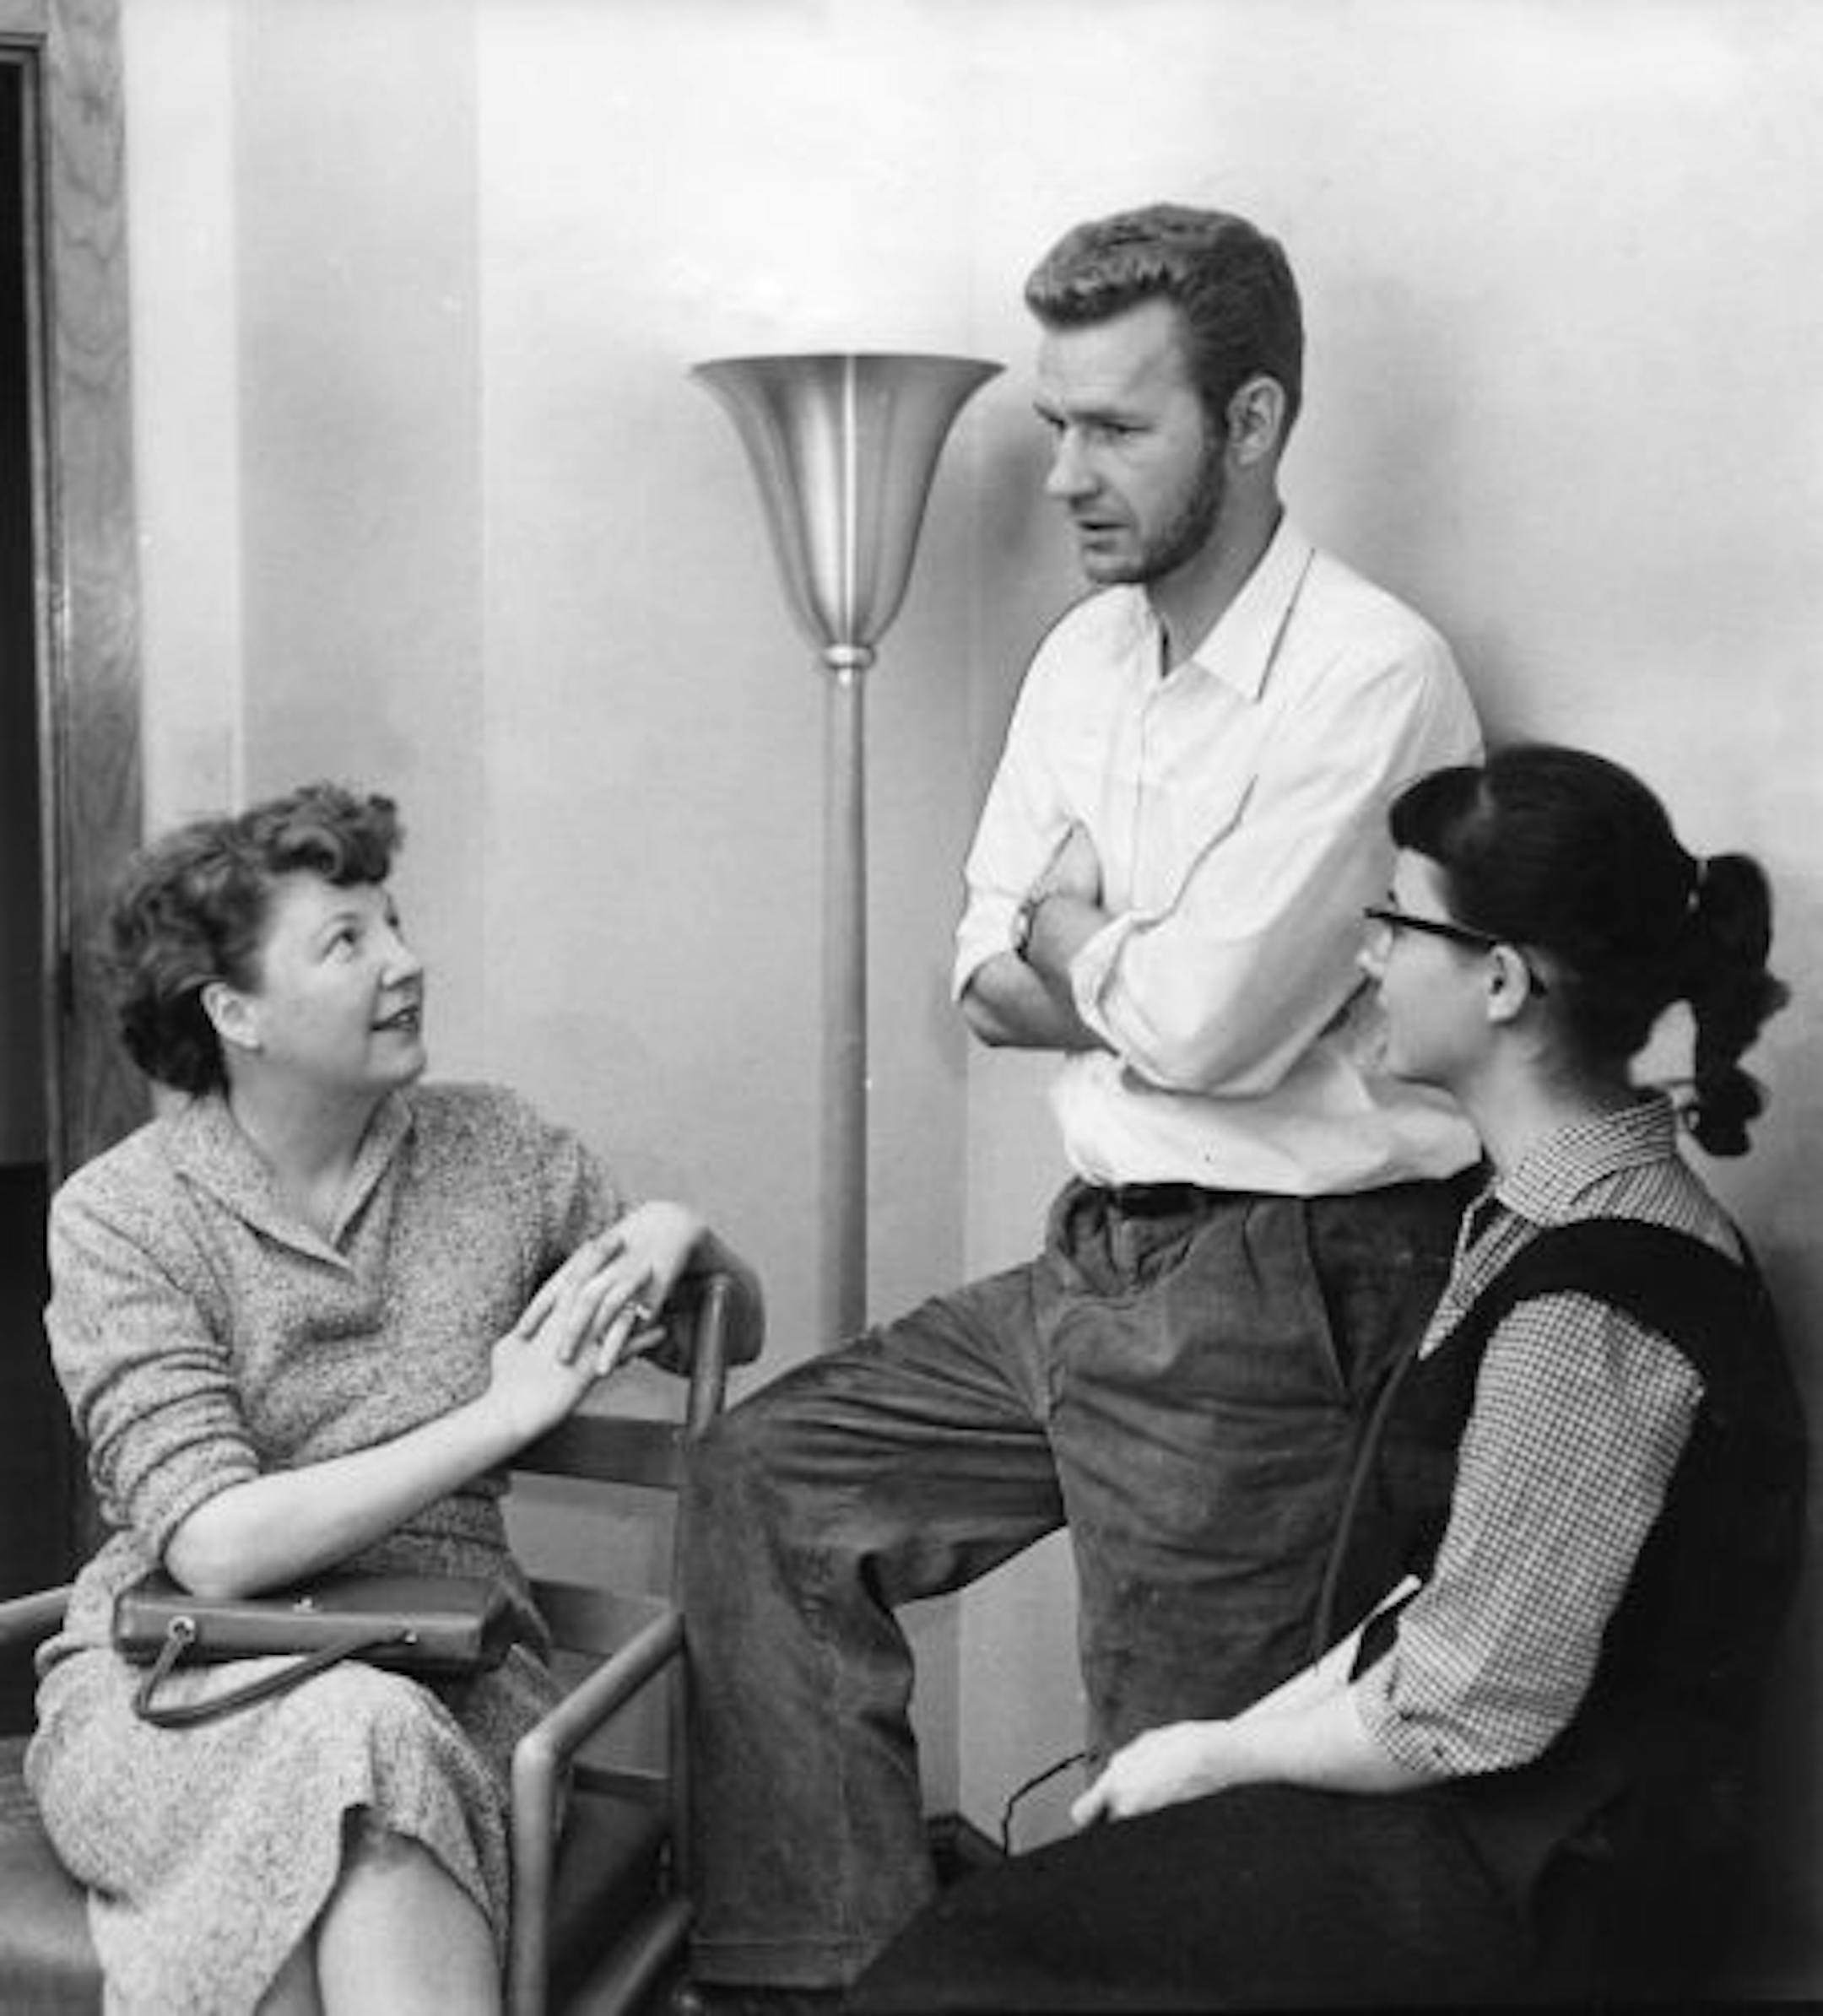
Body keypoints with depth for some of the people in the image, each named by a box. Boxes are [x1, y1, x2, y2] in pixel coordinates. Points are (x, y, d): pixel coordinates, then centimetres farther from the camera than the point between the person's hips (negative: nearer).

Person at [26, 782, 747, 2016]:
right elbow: (218, 1547, -16)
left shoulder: (497, 1147, 7)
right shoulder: (120, 1218, -4)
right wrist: (501, 1416, -18)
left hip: (447, 1665, 2)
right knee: (353, 1738, -35)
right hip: (176, 1680, -2)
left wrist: (677, 1235, -4)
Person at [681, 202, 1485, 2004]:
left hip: (1277, 1295, -8)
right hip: (1096, 1259, 8)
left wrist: (1074, 933, -2)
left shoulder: (1367, 676, -17)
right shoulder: (1084, 655, 9)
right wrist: (1156, 973, -11)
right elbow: (987, 983, 8)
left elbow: (1201, 1019, -23)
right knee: (768, 1479, 8)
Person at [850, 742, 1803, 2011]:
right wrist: (1237, 1742, 4)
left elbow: (1471, 1711, -22)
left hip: (1523, 1896, -8)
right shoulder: (1571, 1210, 6)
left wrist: (1215, 1755, -7)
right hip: (1507, 1831, 8)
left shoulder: (1592, 1306, -25)